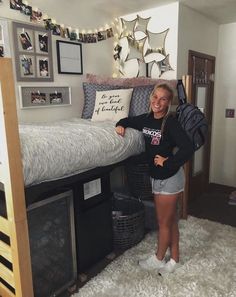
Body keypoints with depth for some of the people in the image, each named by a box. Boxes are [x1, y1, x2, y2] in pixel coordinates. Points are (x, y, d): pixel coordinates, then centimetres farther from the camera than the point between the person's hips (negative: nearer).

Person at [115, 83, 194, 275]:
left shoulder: (171, 122, -20)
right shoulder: (146, 119, 3)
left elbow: (188, 148, -28)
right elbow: (128, 120, 20)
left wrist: (168, 162, -22)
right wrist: (121, 125, -1)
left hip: (170, 178, -8)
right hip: (157, 177, 8)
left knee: (164, 222, 10)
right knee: (171, 220, 18)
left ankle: (158, 259, 32)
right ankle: (174, 260, 34)